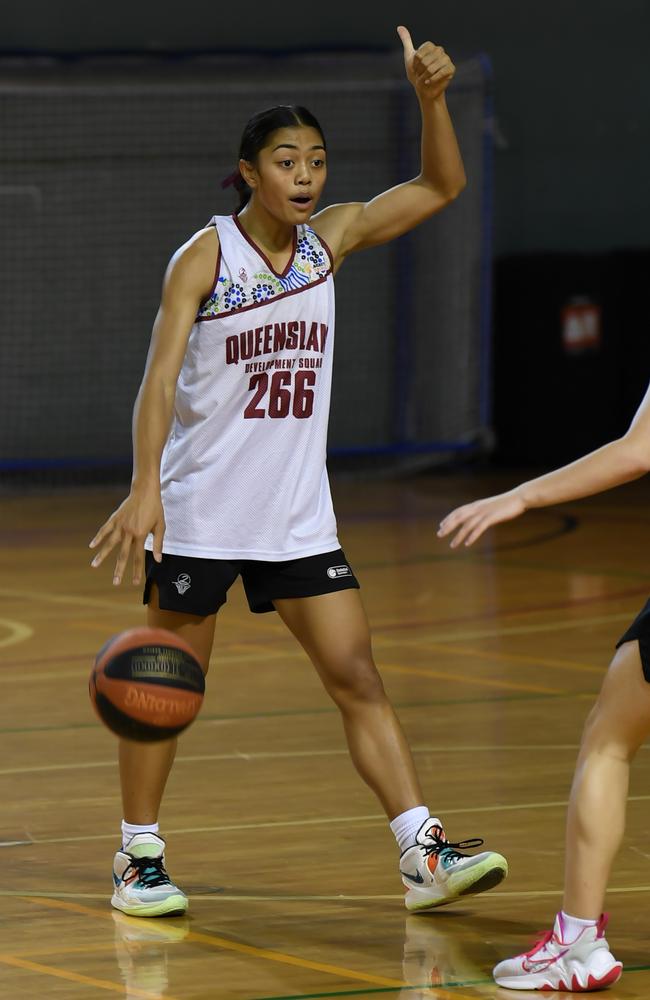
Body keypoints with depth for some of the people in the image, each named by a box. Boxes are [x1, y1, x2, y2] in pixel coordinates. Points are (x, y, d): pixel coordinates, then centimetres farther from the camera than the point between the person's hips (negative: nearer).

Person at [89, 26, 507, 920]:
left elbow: (441, 187, 9)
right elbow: (160, 374, -20)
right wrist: (144, 488, -33)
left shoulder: (330, 238, 3)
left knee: (358, 678, -2)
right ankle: (138, 858, 20)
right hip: (201, 512, -4)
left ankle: (425, 856, -6)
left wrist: (431, 97, -9)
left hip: (298, 513, 4)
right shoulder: (205, 257, -11)